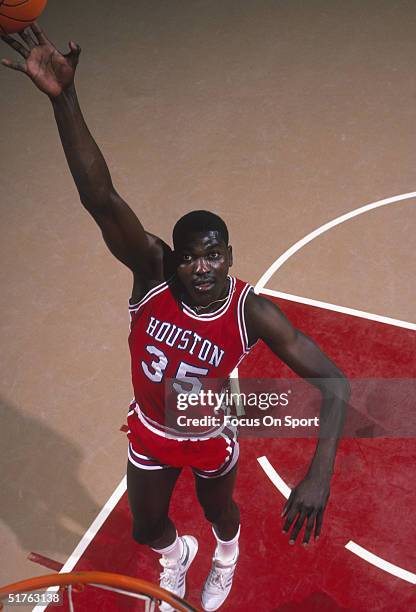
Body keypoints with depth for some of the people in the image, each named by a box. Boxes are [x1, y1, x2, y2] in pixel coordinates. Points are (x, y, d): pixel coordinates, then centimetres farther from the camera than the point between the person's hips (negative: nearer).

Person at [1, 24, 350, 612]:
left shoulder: (252, 311, -34)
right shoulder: (153, 272, -31)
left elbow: (334, 384, -35)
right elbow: (101, 199, -47)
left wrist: (320, 474, -49)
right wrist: (63, 98, -60)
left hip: (211, 440, -1)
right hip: (151, 432, 2)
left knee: (219, 511, 30)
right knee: (146, 530, 25)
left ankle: (227, 556, 71)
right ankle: (177, 556, 65)